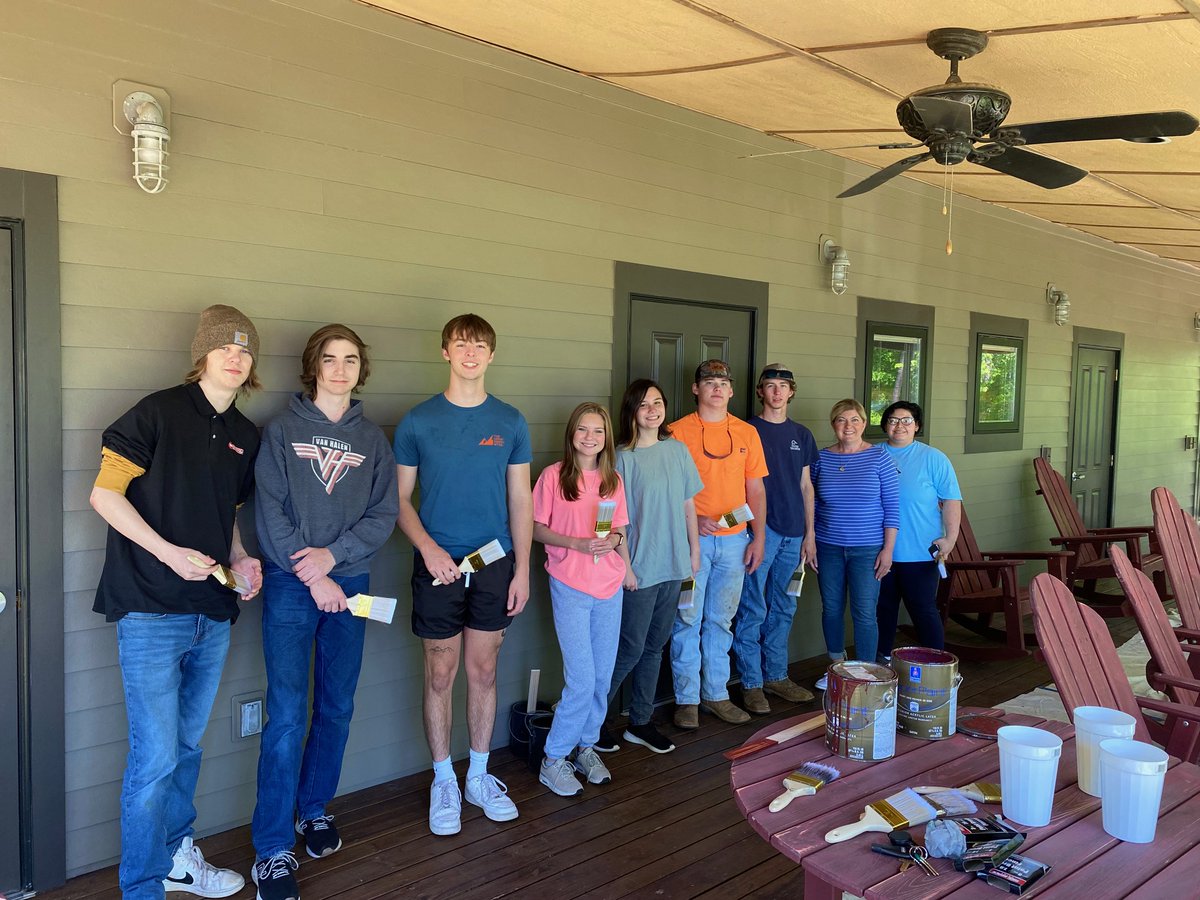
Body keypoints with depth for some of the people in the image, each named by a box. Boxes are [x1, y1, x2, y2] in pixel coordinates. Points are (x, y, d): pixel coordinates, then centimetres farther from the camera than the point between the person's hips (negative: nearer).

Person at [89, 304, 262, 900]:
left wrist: (240, 559, 3)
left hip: (213, 615, 7)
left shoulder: (246, 437, 12)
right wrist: (170, 552, -18)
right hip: (151, 612, -6)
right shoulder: (159, 412, -8)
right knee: (155, 756, -3)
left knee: (186, 745, 19)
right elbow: (104, 494, -10)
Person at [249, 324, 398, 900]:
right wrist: (313, 577, -13)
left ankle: (314, 809, 31)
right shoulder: (282, 430, 1)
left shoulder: (372, 438, 8)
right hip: (291, 586, -3)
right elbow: (270, 511, -7)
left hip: (350, 583, 3)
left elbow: (384, 514, 1)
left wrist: (333, 555, -13)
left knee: (337, 708, 11)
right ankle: (272, 849, 2)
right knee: (286, 715, -7)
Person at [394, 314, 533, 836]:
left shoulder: (510, 422, 3)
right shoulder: (418, 422, -2)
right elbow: (399, 499, 0)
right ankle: (443, 783, 23)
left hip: (495, 564, 2)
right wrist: (427, 547, -15)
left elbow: (520, 502, 5)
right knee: (441, 676, 7)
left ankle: (479, 777, 28)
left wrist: (522, 569, 1)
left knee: (484, 672, 11)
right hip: (439, 564, -2)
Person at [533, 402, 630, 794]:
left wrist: (614, 539, -8)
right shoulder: (553, 476, -6)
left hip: (609, 588, 5)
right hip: (570, 587, -5)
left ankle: (586, 746, 31)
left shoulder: (613, 479, 7)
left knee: (602, 677, 11)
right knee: (581, 681, -6)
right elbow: (536, 528, -5)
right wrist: (577, 543, -18)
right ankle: (553, 760, 11)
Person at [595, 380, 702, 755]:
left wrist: (694, 549, 10)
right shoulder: (623, 457, -11)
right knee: (632, 648, 0)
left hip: (673, 567, 5)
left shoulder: (678, 450, 5)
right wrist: (623, 565, -13)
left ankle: (640, 723, 26)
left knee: (655, 647, 13)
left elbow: (688, 504, 12)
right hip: (639, 568, -5)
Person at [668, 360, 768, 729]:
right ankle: (687, 699, 13)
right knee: (688, 620, 2)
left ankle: (716, 694, 23)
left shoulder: (747, 433, 9)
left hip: (734, 540, 3)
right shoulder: (678, 432, -2)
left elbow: (755, 489, 10)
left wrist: (758, 537, 4)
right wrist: (693, 520, -17)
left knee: (720, 621, 12)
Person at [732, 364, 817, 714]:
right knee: (753, 610, -3)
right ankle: (751, 683, 7)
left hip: (793, 533, 5)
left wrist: (810, 533, 11)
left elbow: (806, 486, 15)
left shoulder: (801, 435, 13)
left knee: (783, 609, 13)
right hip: (759, 530, -5)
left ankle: (776, 676, 24)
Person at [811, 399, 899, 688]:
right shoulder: (821, 458, 3)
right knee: (831, 609, 12)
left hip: (867, 550, -3)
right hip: (828, 548, 3)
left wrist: (888, 549, -8)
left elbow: (892, 507, -4)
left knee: (864, 614, -2)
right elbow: (812, 504, 9)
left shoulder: (879, 458, -5)